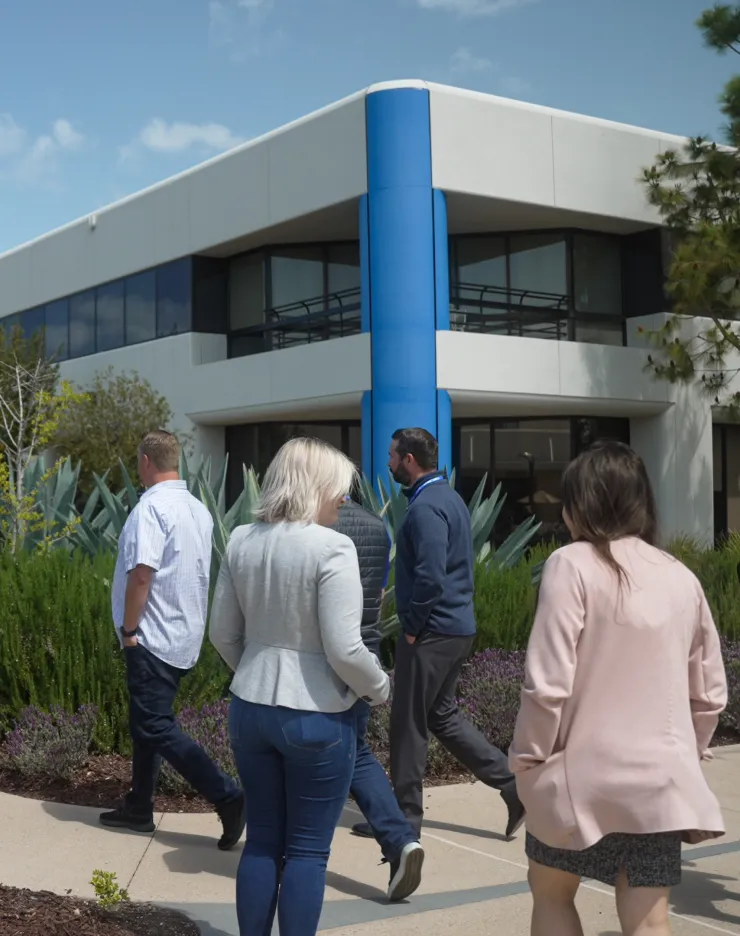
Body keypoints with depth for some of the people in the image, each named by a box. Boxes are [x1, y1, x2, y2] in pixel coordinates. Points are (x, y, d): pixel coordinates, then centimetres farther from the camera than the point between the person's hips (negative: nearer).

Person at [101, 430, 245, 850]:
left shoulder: (152, 506, -18)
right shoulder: (198, 509, 8)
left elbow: (141, 574, -24)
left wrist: (129, 629, -13)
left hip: (154, 637, -9)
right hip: (184, 634, 9)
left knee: (157, 727, -5)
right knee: (148, 722, 17)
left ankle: (229, 797, -11)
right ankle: (139, 808, 26)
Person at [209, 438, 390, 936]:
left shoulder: (241, 541, 2)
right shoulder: (331, 547, -17)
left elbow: (223, 633, 9)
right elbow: (344, 649, -19)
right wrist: (379, 688, -1)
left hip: (250, 708, 6)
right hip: (316, 715, -6)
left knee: (261, 839, 17)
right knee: (307, 849, 8)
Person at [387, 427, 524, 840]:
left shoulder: (426, 507, -18)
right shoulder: (450, 497, 13)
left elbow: (430, 577, -27)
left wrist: (412, 627, -15)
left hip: (431, 632, -10)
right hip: (458, 625, 10)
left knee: (409, 723, 3)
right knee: (441, 714, 19)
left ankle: (406, 817, 14)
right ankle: (513, 782, 16)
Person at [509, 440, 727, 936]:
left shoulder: (573, 565, -11)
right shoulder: (682, 578, 6)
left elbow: (549, 683, -16)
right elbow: (710, 691, 11)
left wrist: (529, 756, -2)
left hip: (584, 773, -4)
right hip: (660, 777, 4)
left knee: (551, 894, 18)